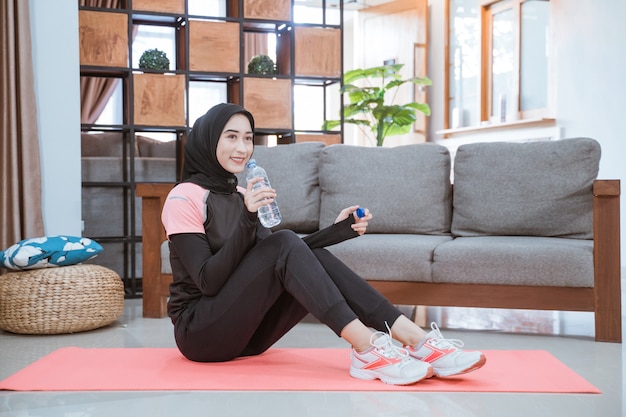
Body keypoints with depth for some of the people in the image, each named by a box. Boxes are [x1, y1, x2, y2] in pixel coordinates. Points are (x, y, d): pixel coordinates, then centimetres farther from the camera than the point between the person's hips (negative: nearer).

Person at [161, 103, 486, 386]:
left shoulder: (238, 194, 13)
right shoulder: (185, 198, -9)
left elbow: (285, 257, 8)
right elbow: (208, 281, -19)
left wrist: (339, 230, -4)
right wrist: (246, 219, -29)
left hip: (243, 329, 6)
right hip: (201, 331, -6)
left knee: (313, 257, -16)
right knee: (283, 243, -25)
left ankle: (418, 341, -27)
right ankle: (367, 350, -34)